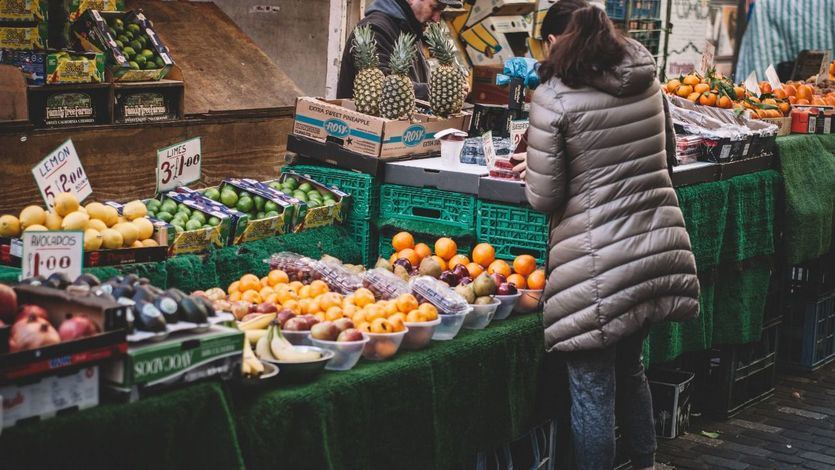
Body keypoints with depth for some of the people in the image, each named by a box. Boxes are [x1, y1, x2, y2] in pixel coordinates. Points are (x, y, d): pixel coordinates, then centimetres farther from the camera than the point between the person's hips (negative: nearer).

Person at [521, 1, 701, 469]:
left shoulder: (554, 98, -12)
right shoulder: (649, 83, 6)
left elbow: (544, 198, -10)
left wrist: (532, 174, 10)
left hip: (599, 263, -7)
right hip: (659, 247, 7)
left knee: (592, 389, 5)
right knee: (630, 366, 25)